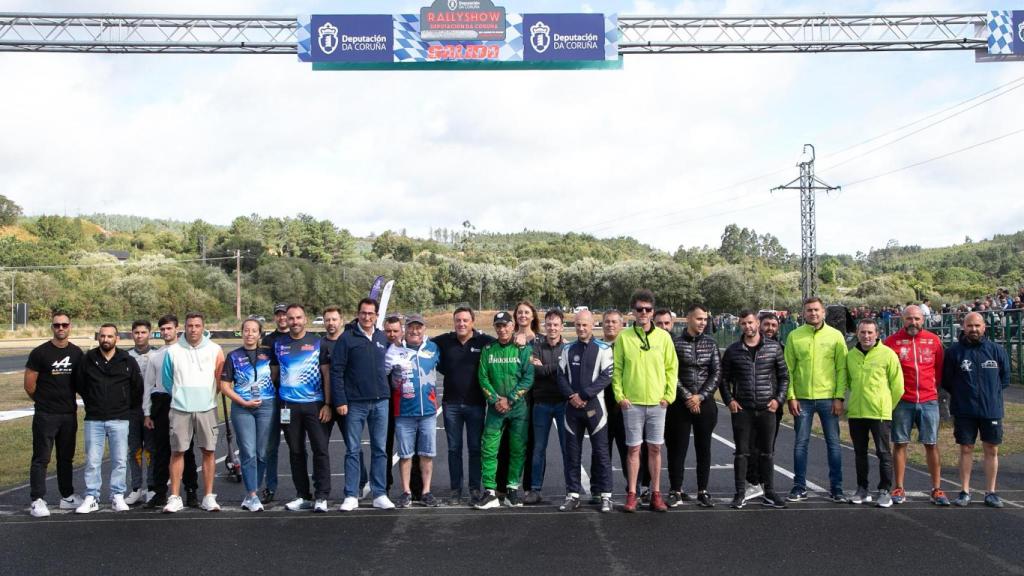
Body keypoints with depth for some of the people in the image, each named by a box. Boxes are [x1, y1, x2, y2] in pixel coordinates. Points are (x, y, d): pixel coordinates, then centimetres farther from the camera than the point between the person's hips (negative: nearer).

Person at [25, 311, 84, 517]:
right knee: (41, 458, -2)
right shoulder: (40, 353, -7)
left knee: (66, 457, 14)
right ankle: (37, 501, 2)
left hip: (69, 414, 5)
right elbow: (29, 384, -5)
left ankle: (67, 496, 23)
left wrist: (68, 400, 8)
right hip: (45, 415, -5)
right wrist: (43, 400, 5)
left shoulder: (77, 353, 6)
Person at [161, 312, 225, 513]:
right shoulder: (173, 351, 2)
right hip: (180, 409, 0)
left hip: (207, 408, 0)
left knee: (208, 451, 2)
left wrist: (206, 396, 8)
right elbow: (167, 380, 11)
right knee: (177, 451, 1)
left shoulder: (215, 350, 2)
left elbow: (220, 380, 7)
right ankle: (174, 497, 7)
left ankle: (209, 497, 9)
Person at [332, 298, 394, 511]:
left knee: (380, 450, 6)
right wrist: (340, 400, -10)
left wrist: (387, 392, 9)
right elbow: (336, 371, -5)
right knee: (352, 450, 2)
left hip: (380, 402, 3)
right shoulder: (347, 339, -3)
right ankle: (351, 496, 9)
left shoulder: (383, 339, 9)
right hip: (355, 403, -3)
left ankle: (380, 495, 13)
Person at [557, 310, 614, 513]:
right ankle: (573, 494, 15)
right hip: (572, 407, 4)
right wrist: (571, 395, -10)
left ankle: (605, 495, 6)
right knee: (572, 452, 7)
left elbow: (606, 377, -8)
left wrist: (584, 395, -13)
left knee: (601, 452, -1)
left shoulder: (603, 349, -2)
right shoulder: (567, 349, 10)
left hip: (594, 406, -3)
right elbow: (561, 376, 7)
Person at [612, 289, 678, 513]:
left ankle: (656, 494, 16)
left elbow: (672, 367, 6)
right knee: (634, 448, 4)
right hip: (632, 402, -1)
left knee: (655, 448, 6)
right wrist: (619, 395, -5)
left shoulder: (663, 337, 3)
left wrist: (669, 395, -1)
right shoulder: (623, 337, 0)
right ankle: (632, 494, 11)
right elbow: (616, 368, 2)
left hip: (657, 402, 1)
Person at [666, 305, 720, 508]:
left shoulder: (711, 343, 5)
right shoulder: (675, 343, -2)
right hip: (680, 404, -2)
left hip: (705, 403, 2)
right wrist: (687, 397, -11)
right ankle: (675, 492, 9)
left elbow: (717, 373, 1)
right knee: (677, 448, 1)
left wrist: (701, 396, -9)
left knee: (704, 448, 8)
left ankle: (703, 492, 17)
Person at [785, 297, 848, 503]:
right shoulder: (794, 336, 2)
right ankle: (799, 488, 13)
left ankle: (836, 488, 15)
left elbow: (841, 368, -1)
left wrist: (839, 397, -7)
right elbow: (788, 369, 2)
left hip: (828, 398, 0)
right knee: (801, 443, 5)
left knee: (833, 443, 5)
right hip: (802, 399, 0)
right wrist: (791, 396, -5)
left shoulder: (835, 336, 1)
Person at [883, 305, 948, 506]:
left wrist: (934, 387, 10)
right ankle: (899, 489, 11)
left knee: (931, 444, 4)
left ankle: (936, 490, 12)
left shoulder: (933, 340, 5)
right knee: (900, 444, 4)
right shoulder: (892, 341, -2)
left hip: (929, 401, 1)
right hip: (902, 402, -1)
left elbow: (940, 368, 13)